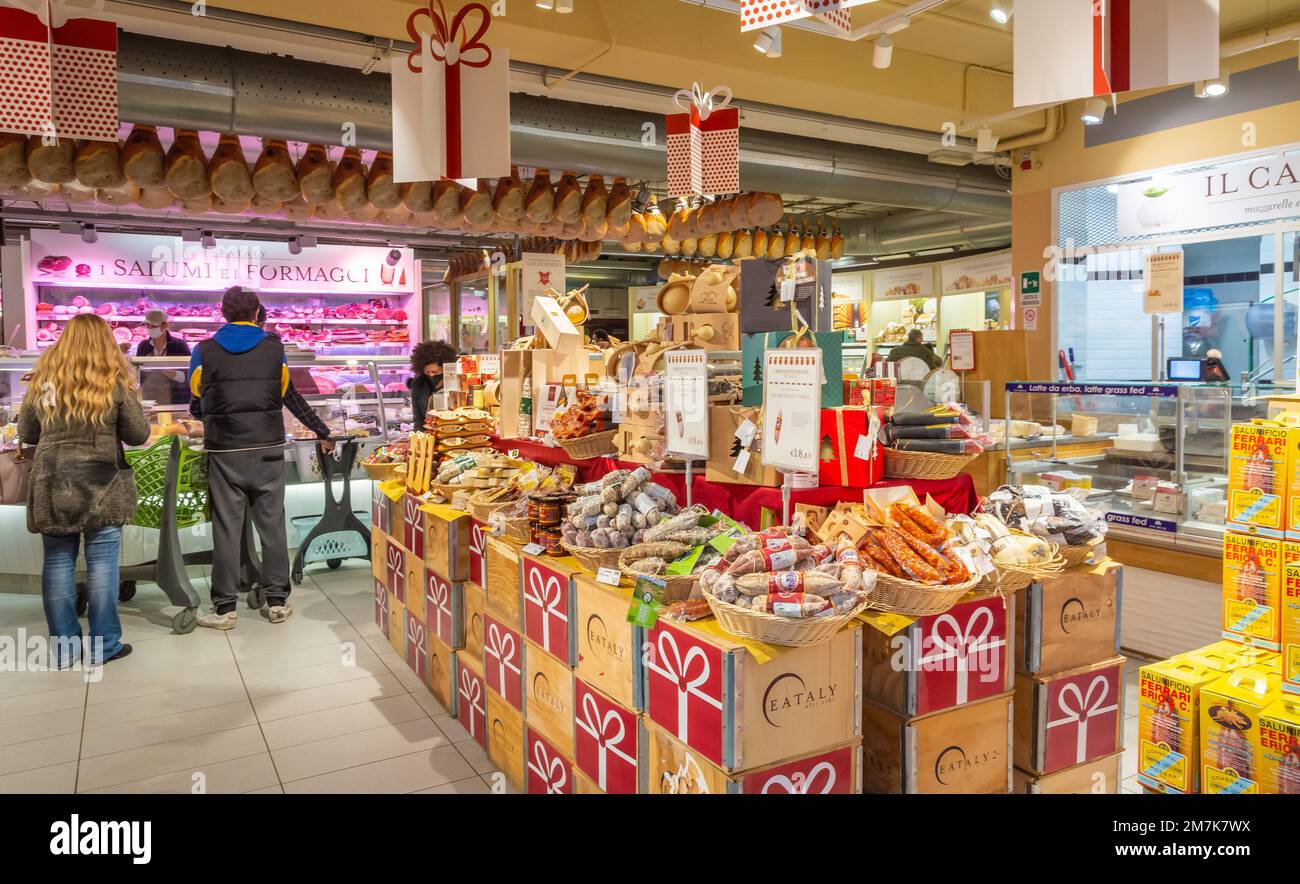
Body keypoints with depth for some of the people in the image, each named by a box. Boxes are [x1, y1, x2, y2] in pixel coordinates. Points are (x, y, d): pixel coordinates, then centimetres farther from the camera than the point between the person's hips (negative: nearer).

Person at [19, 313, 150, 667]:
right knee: (102, 561, 3)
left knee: (58, 561, 9)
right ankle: (103, 645, 10)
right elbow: (139, 434, -3)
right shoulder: (114, 381, -6)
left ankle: (63, 647, 16)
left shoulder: (42, 379, 4)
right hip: (100, 485, -3)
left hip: (50, 484, 3)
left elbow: (26, 434, 12)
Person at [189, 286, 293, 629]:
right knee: (272, 524, 8)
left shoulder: (205, 351, 0)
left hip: (224, 450, -1)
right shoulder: (275, 347, 2)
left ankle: (224, 607, 10)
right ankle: (278, 601, 14)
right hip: (269, 448, 1)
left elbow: (197, 403, 10)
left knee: (226, 527, 5)